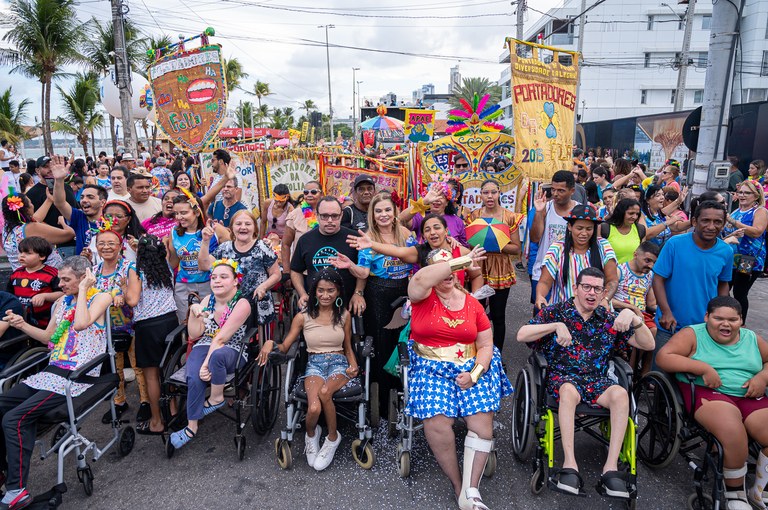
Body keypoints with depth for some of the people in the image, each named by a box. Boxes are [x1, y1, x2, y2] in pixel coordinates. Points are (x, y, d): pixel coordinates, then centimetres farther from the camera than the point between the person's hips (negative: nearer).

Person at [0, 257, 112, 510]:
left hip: (76, 378, -8)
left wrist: (83, 290, -14)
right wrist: (22, 325, 6)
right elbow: (49, 338, 22)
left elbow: (81, 324, -24)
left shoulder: (100, 297, -5)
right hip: (52, 372, 8)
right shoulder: (63, 301, 17)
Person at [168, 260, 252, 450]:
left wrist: (207, 363, -24)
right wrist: (193, 311, -12)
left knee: (217, 355, -39)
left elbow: (221, 338, -19)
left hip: (232, 351, -4)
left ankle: (216, 398, -12)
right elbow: (194, 334, 2)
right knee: (194, 378, -27)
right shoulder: (208, 300, 7)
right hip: (204, 347, 4)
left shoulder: (242, 304, -11)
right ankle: (192, 426, -10)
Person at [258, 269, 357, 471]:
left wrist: (354, 365, -4)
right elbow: (285, 347, 6)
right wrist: (270, 343, -15)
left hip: (339, 363, 0)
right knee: (314, 408, -30)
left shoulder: (344, 315, 8)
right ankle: (311, 434, 9)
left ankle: (332, 437, -6)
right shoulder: (303, 317, 5)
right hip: (314, 365, 0)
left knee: (325, 392, -35)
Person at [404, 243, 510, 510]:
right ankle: (457, 484, 0)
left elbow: (486, 345, 9)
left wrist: (474, 374, -9)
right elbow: (421, 278, -25)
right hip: (431, 367, -2)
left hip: (470, 367, 3)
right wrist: (465, 261, -25)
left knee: (482, 422, -17)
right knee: (437, 423, -23)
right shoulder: (424, 295, 1)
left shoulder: (473, 304, 9)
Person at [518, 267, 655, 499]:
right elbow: (521, 335, -7)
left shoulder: (610, 319, 12)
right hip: (562, 376, -3)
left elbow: (648, 345, 8)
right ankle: (570, 465, -36)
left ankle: (611, 467, -27)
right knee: (569, 391, -37)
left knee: (620, 394, -29)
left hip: (597, 380, 3)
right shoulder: (555, 312, 3)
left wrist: (633, 318, -9)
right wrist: (556, 325, -17)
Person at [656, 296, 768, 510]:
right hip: (708, 393, -5)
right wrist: (703, 368, -16)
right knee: (733, 432, -33)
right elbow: (663, 357, -8)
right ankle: (735, 493, -7)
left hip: (751, 397, 5)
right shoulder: (693, 334, 2)